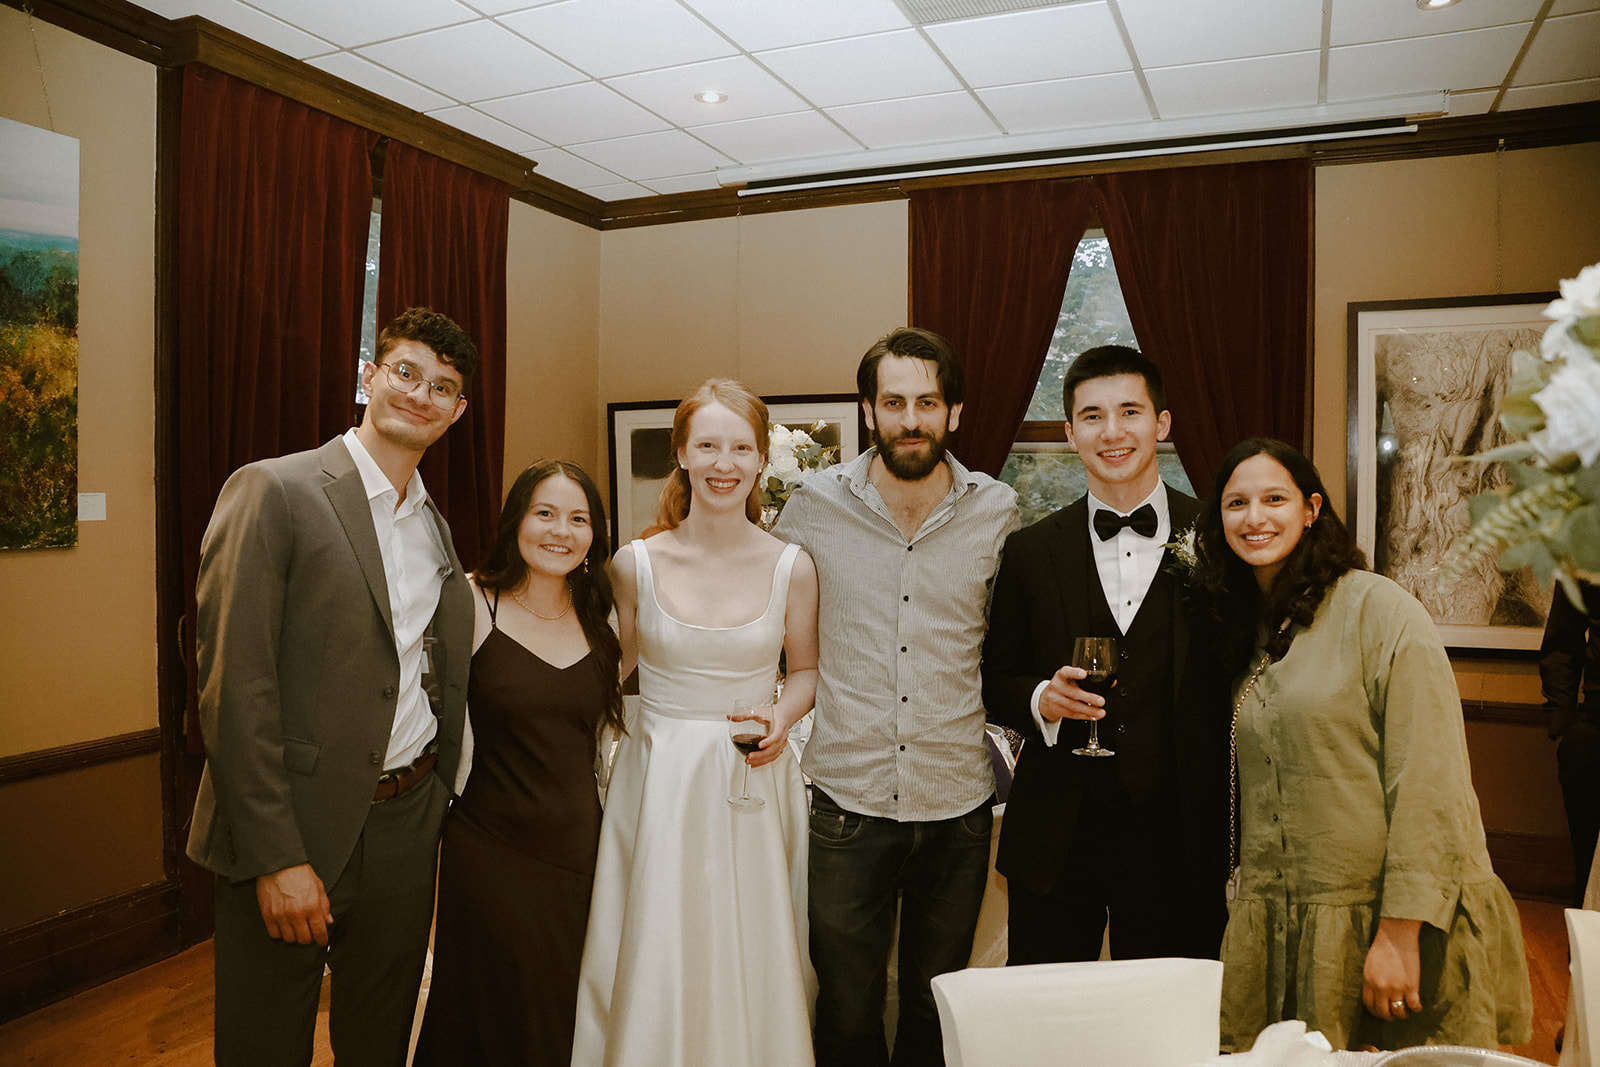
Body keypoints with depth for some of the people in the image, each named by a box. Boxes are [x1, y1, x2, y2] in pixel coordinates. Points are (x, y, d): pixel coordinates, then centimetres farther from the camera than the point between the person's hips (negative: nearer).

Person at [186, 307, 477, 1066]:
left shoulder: (435, 524, 10)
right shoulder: (273, 492, -11)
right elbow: (231, 684, -16)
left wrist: (439, 801, 8)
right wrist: (276, 857, -18)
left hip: (406, 826, 6)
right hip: (290, 832, -5)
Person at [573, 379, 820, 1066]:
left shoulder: (791, 567, -3)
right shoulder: (636, 564, -3)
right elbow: (612, 672, 9)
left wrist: (783, 715, -8)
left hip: (754, 785, 0)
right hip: (658, 783, 0)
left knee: (753, 960, 9)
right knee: (655, 967, 7)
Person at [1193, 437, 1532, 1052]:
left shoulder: (1380, 609, -11)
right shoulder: (1248, 629, 9)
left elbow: (1429, 783, -16)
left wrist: (1401, 934, -19)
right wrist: (1249, 902, 7)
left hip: (1383, 928, -5)